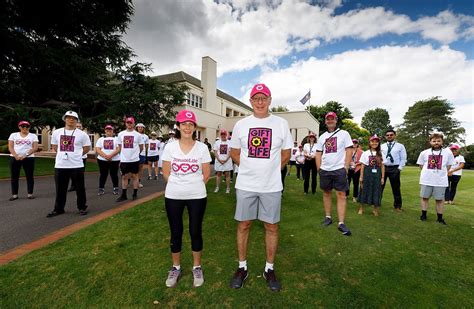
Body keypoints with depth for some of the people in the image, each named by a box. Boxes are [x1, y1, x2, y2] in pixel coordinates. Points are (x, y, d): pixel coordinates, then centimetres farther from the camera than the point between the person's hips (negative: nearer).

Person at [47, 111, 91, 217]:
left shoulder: (82, 134, -2)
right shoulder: (57, 132, 7)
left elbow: (87, 148, 6)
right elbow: (54, 146, 19)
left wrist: (76, 154, 6)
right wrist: (63, 154, 11)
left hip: (76, 165, -3)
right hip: (60, 166, 3)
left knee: (80, 188, 6)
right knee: (60, 189, 12)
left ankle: (82, 207, 19)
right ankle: (58, 209, 25)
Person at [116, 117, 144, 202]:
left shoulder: (138, 135, -2)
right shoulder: (121, 134, 5)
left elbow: (141, 147, 7)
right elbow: (120, 147, 15)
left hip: (134, 159, -2)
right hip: (124, 160, 2)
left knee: (135, 176, 6)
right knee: (124, 177, 9)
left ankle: (135, 194, 16)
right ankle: (124, 195, 19)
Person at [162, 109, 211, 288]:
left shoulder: (202, 148, -6)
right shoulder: (170, 147, -3)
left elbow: (206, 174, 1)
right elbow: (166, 173, 5)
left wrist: (194, 186, 6)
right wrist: (177, 185, 7)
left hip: (197, 196, -1)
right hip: (173, 196, 1)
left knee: (195, 231, 10)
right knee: (175, 232, 13)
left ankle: (197, 267, 31)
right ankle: (176, 267, 34)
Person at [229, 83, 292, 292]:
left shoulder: (281, 124, 1)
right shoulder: (241, 124, 3)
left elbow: (286, 154, 8)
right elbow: (234, 153, 11)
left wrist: (270, 170, 6)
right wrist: (249, 168, 6)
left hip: (271, 186, 0)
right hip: (245, 185, 1)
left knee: (271, 227, 9)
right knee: (243, 225, 9)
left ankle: (269, 269, 30)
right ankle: (242, 268, 29)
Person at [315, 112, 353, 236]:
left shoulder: (344, 133, 3)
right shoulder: (322, 136, 13)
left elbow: (349, 150, -2)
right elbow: (318, 153, 13)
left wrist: (346, 167, -9)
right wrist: (319, 168, 4)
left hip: (339, 169, -4)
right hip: (325, 170, 4)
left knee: (341, 195, -4)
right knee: (326, 193, 10)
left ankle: (341, 223, -1)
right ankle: (328, 217, 23)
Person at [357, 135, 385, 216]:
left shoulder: (380, 154, 6)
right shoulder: (365, 153, 1)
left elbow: (382, 166, 5)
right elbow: (362, 166, 0)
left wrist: (382, 177, 0)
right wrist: (361, 177, -3)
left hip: (377, 174, 2)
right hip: (367, 174, -2)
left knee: (376, 191, 6)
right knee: (365, 190, 5)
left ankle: (375, 209, 21)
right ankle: (361, 208, 18)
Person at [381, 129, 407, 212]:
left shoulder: (400, 146, 4)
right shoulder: (382, 146, 10)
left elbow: (403, 159, 1)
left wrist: (399, 168, -7)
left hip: (394, 169, -2)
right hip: (382, 168, 2)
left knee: (396, 188, 7)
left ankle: (397, 206, 20)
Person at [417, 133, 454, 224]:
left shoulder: (448, 152, 0)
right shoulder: (424, 153, 1)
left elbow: (448, 166, 10)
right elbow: (421, 165, 12)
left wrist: (442, 173, 4)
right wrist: (428, 172, 6)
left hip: (441, 181, 0)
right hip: (426, 180, 1)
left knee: (439, 199, 7)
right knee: (424, 197, 9)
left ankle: (440, 218, 20)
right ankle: (424, 215, 21)